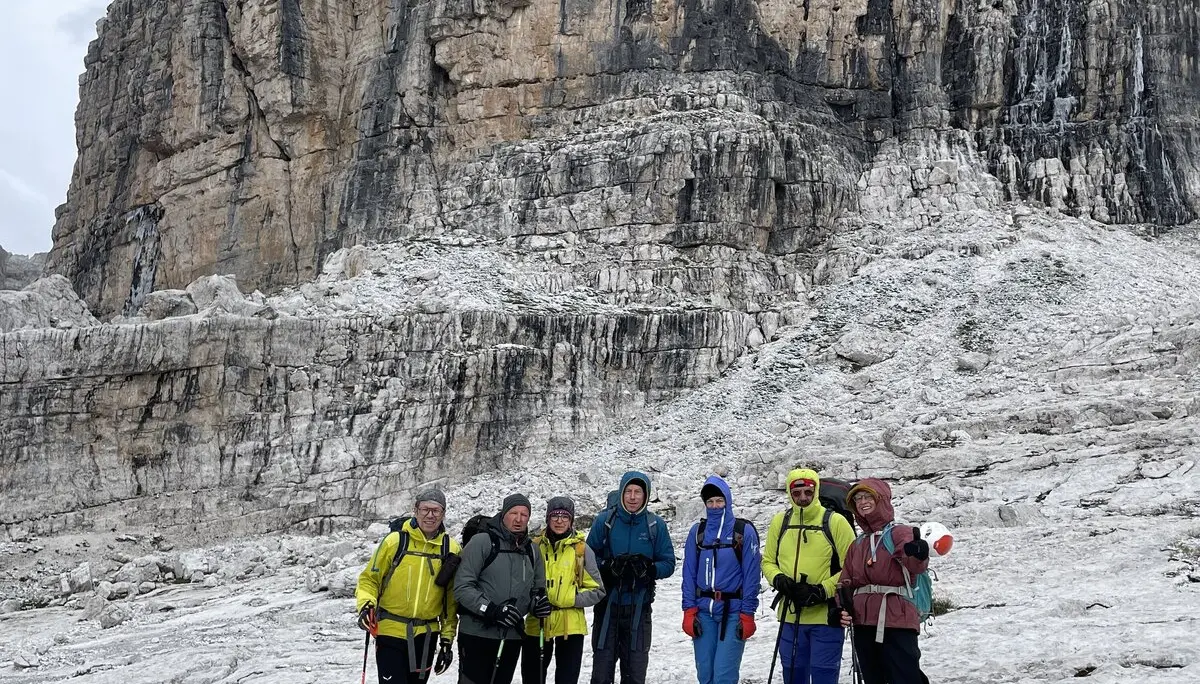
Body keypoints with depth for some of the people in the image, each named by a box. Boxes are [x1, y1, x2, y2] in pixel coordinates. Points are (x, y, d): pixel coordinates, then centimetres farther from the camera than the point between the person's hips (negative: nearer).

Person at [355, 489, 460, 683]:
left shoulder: (451, 549, 0)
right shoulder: (395, 541, -7)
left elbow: (452, 597, 5)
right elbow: (369, 579, 0)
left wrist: (447, 637, 5)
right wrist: (366, 604, -18)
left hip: (426, 636, 3)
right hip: (390, 632, -3)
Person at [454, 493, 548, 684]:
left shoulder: (532, 551, 11)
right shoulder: (482, 542, -8)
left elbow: (538, 588, 20)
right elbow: (462, 587, -13)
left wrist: (539, 602, -4)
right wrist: (492, 610, -24)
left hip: (512, 637, 6)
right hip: (477, 635, -6)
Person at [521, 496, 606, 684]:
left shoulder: (581, 550, -2)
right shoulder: (535, 547, 2)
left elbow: (597, 591, 0)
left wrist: (569, 600, -13)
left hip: (570, 626, -2)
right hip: (536, 625, 2)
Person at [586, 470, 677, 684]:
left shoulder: (656, 525, 0)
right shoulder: (604, 520, -2)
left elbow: (668, 563, 2)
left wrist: (649, 569, -19)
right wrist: (609, 566, -19)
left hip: (639, 608, 1)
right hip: (607, 604, -1)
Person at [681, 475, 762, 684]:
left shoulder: (744, 531, -2)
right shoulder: (697, 532, 7)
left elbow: (751, 575, -3)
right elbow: (689, 573, 8)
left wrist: (747, 614, -8)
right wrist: (689, 611, 0)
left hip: (733, 612, -3)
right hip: (703, 611, 4)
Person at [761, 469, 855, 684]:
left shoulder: (835, 522, -7)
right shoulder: (780, 521, 5)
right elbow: (768, 561, 13)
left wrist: (822, 591, -17)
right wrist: (778, 580, -8)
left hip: (826, 616, -4)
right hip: (790, 616, 4)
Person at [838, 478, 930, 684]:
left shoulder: (899, 533, -2)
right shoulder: (857, 544, 20)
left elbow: (914, 565, -22)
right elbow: (847, 581, 18)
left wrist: (918, 555, -47)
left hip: (897, 622, -7)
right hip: (863, 624, 7)